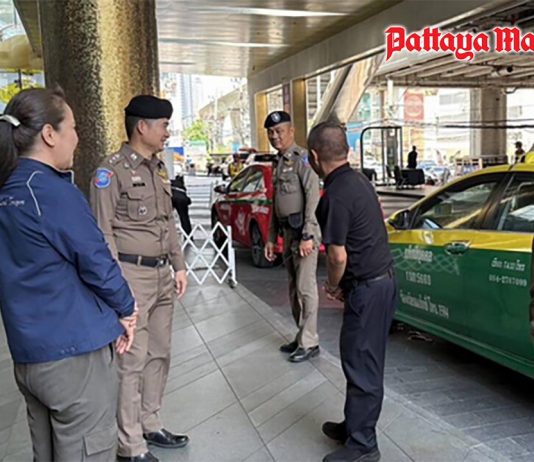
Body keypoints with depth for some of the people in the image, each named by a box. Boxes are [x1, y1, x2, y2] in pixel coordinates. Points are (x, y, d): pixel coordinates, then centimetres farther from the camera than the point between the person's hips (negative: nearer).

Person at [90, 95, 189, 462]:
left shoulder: (159, 169, 14)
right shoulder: (112, 171, -11)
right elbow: (104, 231, -14)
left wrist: (179, 266, 15)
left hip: (162, 274, 8)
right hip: (132, 274, -8)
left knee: (159, 354, 15)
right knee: (132, 360, -1)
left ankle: (151, 425, 30)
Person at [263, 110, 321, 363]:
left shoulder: (301, 158, -9)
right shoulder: (278, 163, 17)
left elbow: (313, 197, -16)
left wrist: (307, 236, -22)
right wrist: (271, 238, 19)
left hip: (302, 230, -9)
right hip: (287, 232, 9)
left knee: (305, 287, -6)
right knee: (294, 288, 13)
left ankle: (309, 342, 1)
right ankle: (301, 337, 23)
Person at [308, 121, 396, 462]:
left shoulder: (336, 195, -21)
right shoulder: (358, 180, 9)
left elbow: (338, 256, -21)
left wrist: (333, 286, -1)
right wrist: (342, 284, 18)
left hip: (367, 288, -10)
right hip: (382, 279, 10)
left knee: (362, 364, 1)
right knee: (363, 360, 19)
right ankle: (355, 425, 34)